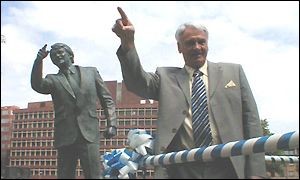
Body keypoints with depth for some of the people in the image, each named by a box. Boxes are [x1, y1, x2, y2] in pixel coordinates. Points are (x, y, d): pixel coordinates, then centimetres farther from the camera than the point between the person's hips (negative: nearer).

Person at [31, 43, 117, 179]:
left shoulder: (91, 72, 14)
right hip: (65, 137, 1)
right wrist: (39, 60, -22)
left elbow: (107, 99, 12)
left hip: (89, 134, -1)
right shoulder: (53, 79, 13)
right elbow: (37, 85, -9)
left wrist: (111, 123, 0)